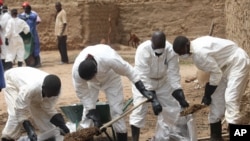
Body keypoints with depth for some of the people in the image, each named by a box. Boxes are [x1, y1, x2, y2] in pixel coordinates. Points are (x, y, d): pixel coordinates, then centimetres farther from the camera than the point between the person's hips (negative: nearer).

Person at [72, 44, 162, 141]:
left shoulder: (109, 59, -45)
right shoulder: (76, 70, -37)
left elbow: (129, 72, -30)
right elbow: (82, 93, -23)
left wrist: (145, 91, -28)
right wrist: (92, 112, -23)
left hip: (111, 78, -1)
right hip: (93, 82, 2)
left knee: (116, 111, -5)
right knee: (88, 112, -4)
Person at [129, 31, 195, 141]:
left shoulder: (170, 50, -26)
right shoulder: (142, 50, -35)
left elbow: (173, 74, -23)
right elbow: (143, 76, -36)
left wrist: (180, 96, -29)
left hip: (162, 81, 4)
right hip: (143, 83, -4)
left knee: (172, 106, 6)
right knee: (140, 109, -15)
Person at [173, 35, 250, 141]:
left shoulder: (200, 52, -31)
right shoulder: (195, 50, -1)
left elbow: (216, 73, -23)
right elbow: (211, 70, 7)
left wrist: (207, 94, -12)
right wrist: (207, 93, 7)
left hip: (237, 63, -10)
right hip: (226, 66, 10)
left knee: (230, 100, -19)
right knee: (216, 100, 9)